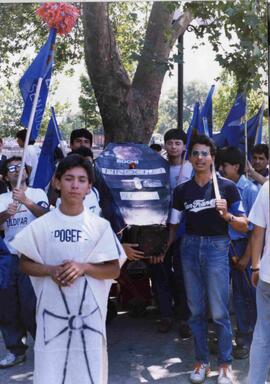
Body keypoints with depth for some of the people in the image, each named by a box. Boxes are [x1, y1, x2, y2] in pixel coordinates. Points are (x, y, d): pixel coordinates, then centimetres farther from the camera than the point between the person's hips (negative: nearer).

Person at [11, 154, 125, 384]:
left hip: (89, 313, 0)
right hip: (52, 312, 0)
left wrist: (84, 267, -15)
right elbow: (25, 264, 6)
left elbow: (114, 270, 2)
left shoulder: (101, 226, -2)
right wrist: (50, 270, -12)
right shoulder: (41, 225, -1)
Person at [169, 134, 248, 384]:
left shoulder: (227, 187, -2)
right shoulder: (182, 190, 7)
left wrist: (226, 215, -19)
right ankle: (202, 361, 22)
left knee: (219, 311, -2)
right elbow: (174, 225, 11)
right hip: (190, 248, 3)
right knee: (196, 310, 9)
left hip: (216, 248, -3)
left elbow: (244, 226, -1)